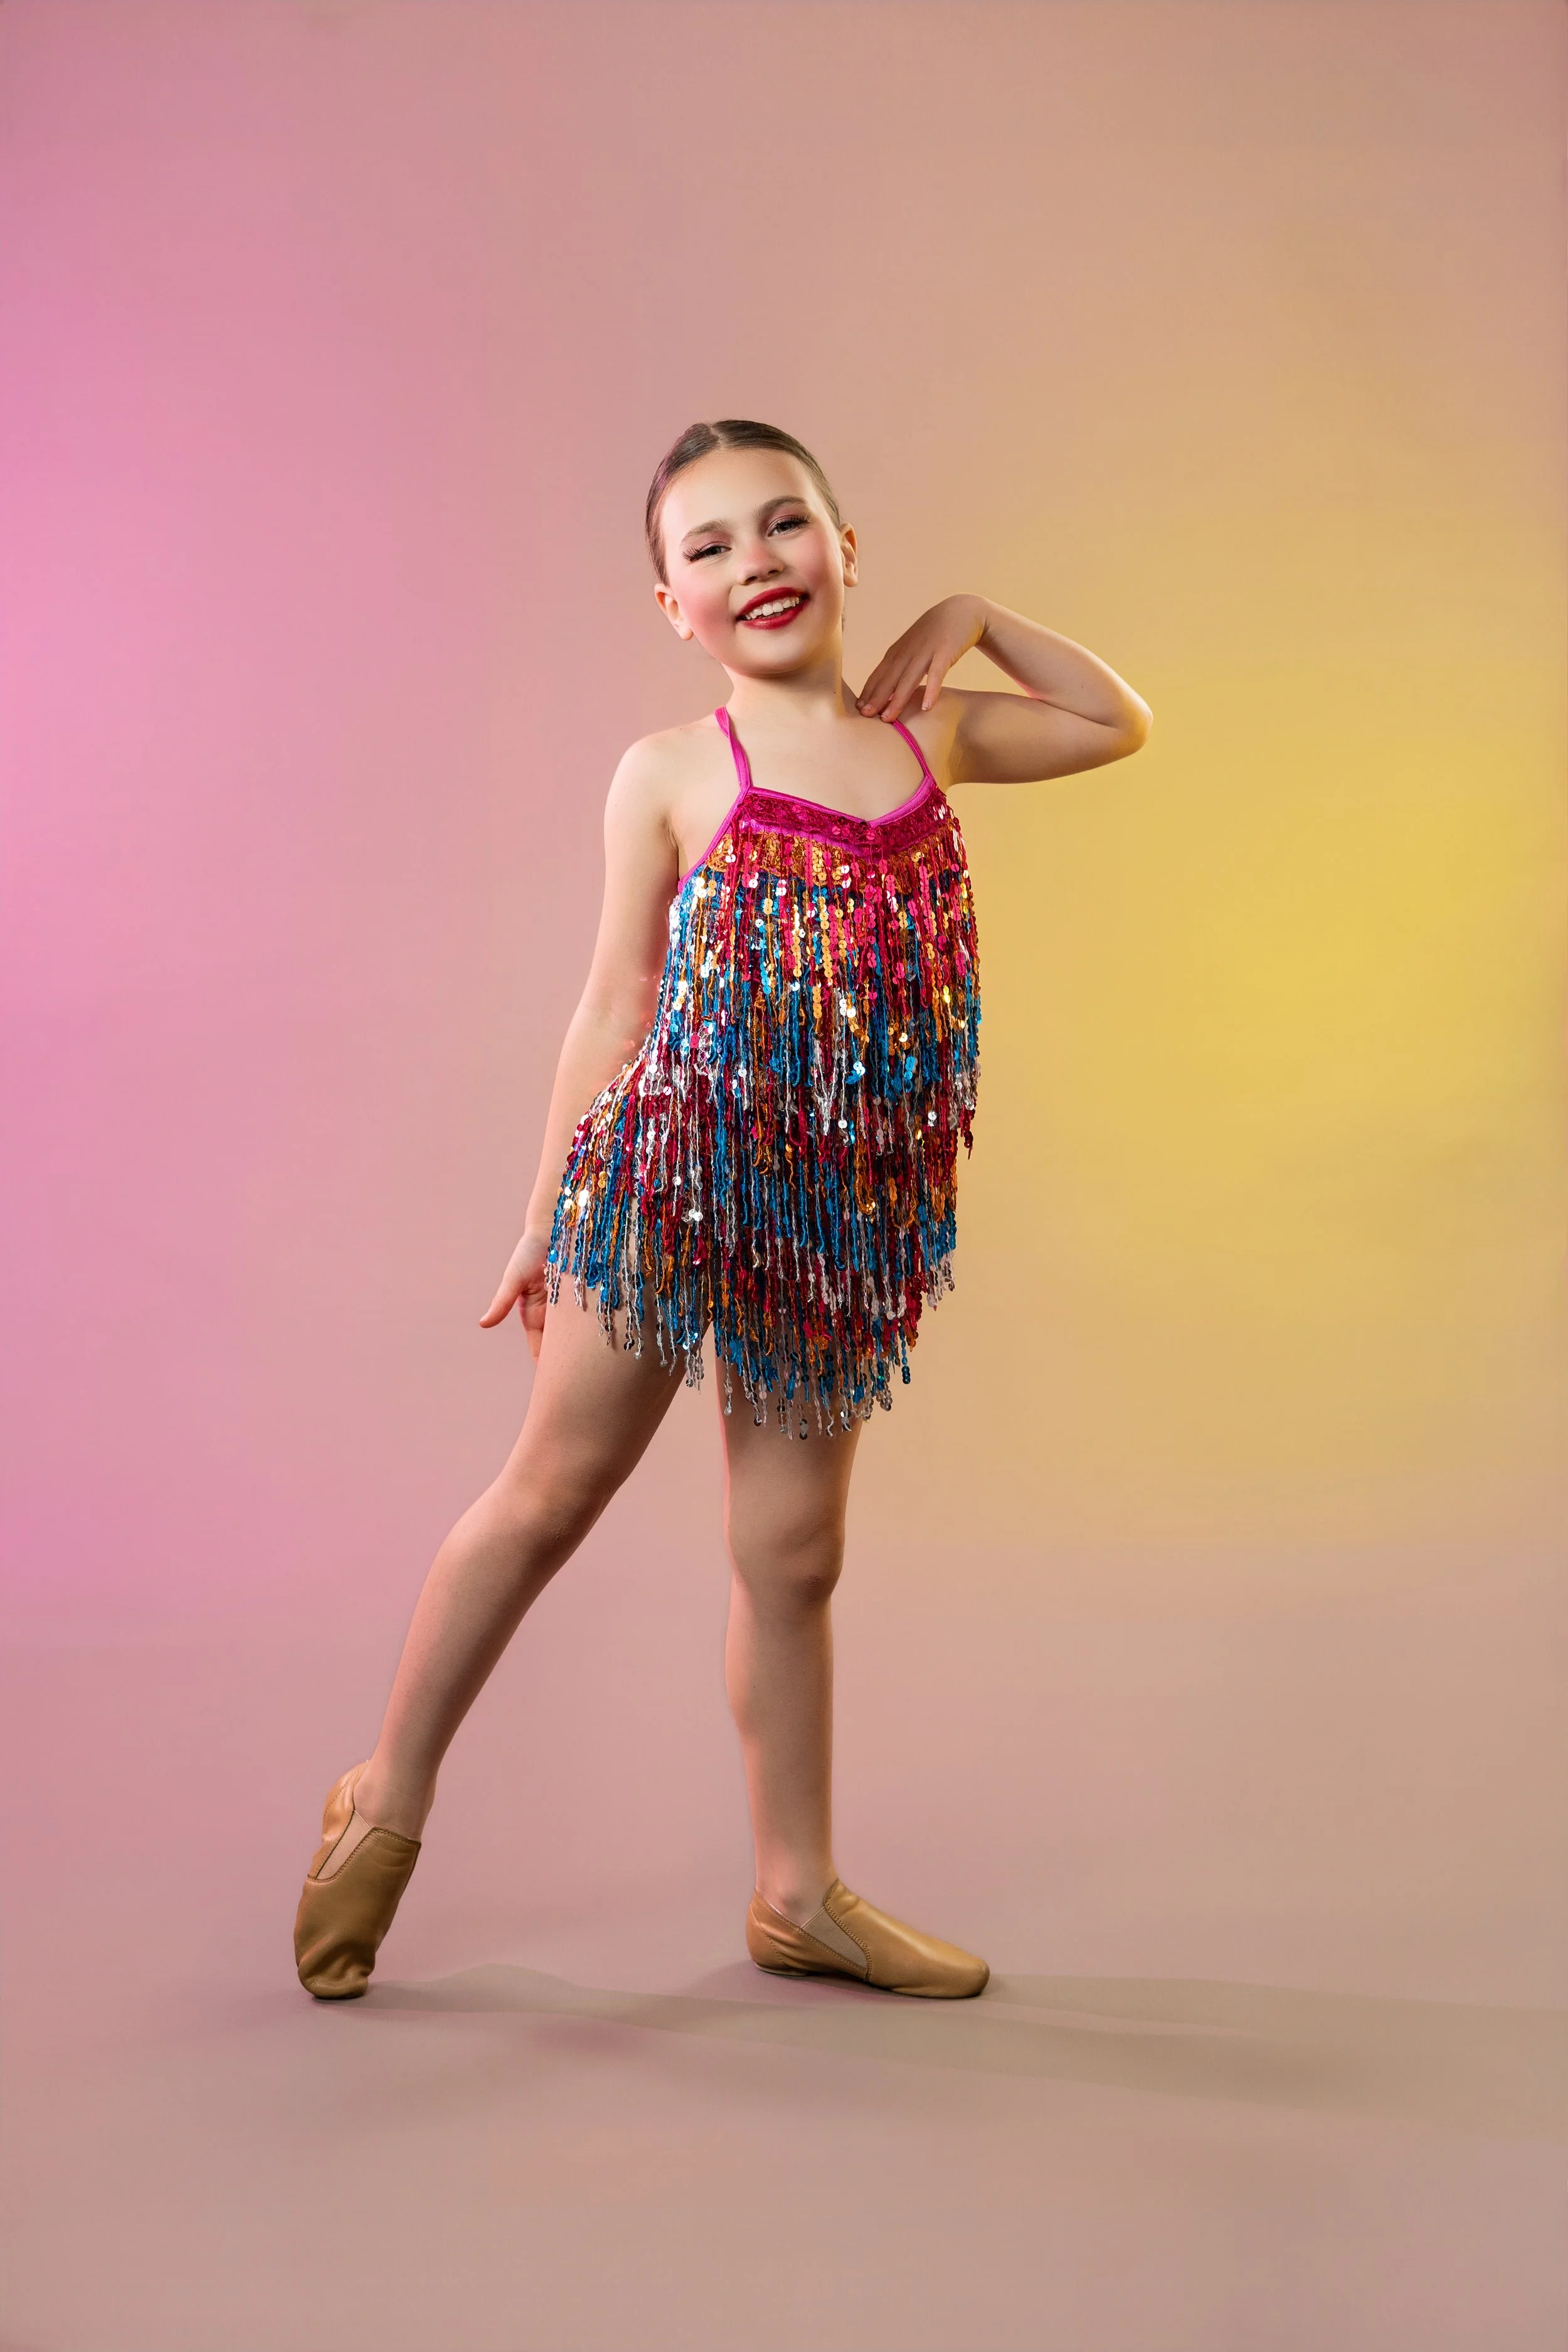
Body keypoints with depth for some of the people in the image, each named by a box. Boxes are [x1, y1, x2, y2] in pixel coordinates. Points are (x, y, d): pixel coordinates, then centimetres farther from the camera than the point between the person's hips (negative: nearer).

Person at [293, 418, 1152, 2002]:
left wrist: (976, 616, 11)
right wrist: (545, 1219, 4)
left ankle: (797, 1893, 25)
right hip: (671, 1173, -3)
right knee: (551, 1491, 6)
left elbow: (1120, 724, 23)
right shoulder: (671, 775, -2)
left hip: (837, 1205, 4)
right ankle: (386, 1806, 25)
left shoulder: (926, 736, 8)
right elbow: (613, 1008, 1)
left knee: (791, 1549, 12)